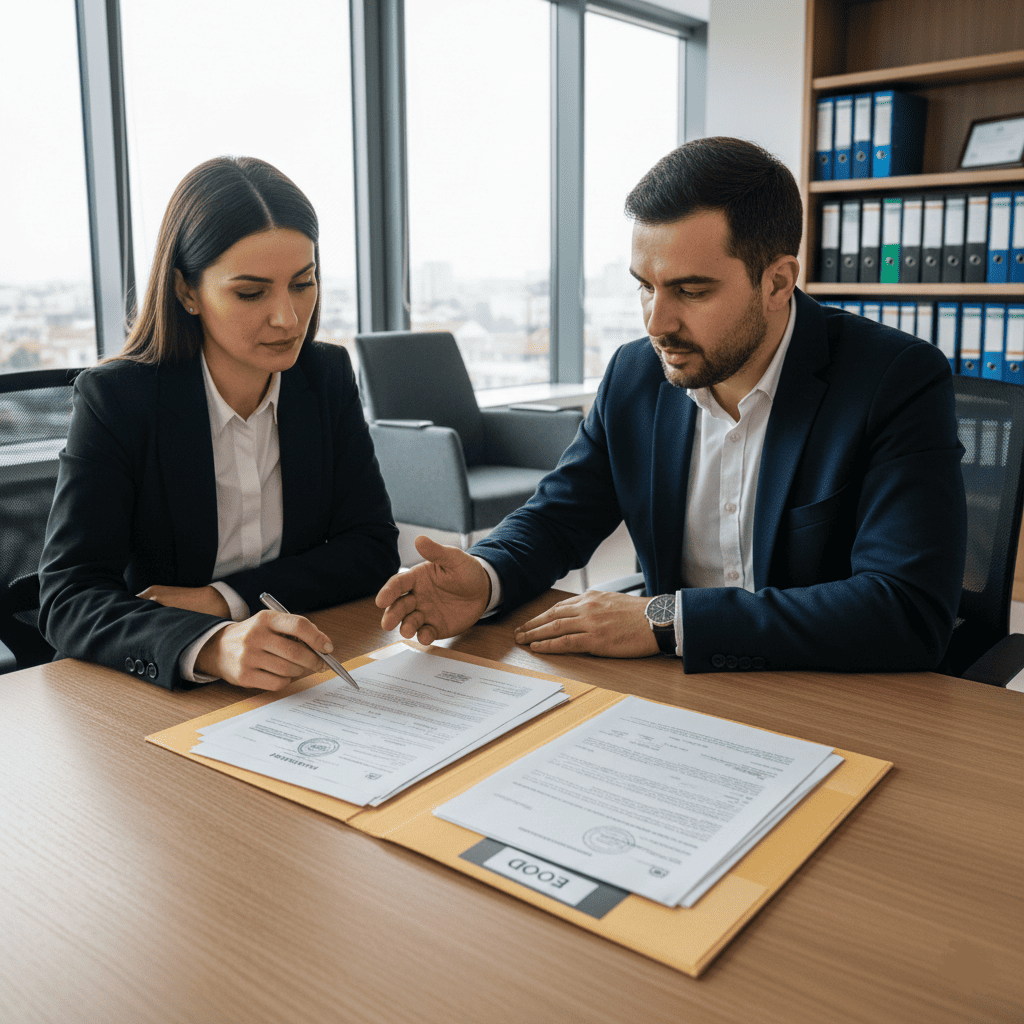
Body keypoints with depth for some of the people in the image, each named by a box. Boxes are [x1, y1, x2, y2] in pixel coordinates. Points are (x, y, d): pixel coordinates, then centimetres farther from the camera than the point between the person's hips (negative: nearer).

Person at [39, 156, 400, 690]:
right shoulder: (113, 399, -10)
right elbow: (67, 597, -18)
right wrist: (210, 646, -37)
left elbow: (374, 549, -2)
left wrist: (224, 599, -15)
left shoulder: (328, 376, 0)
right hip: (159, 690, -1)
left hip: (305, 681, 2)